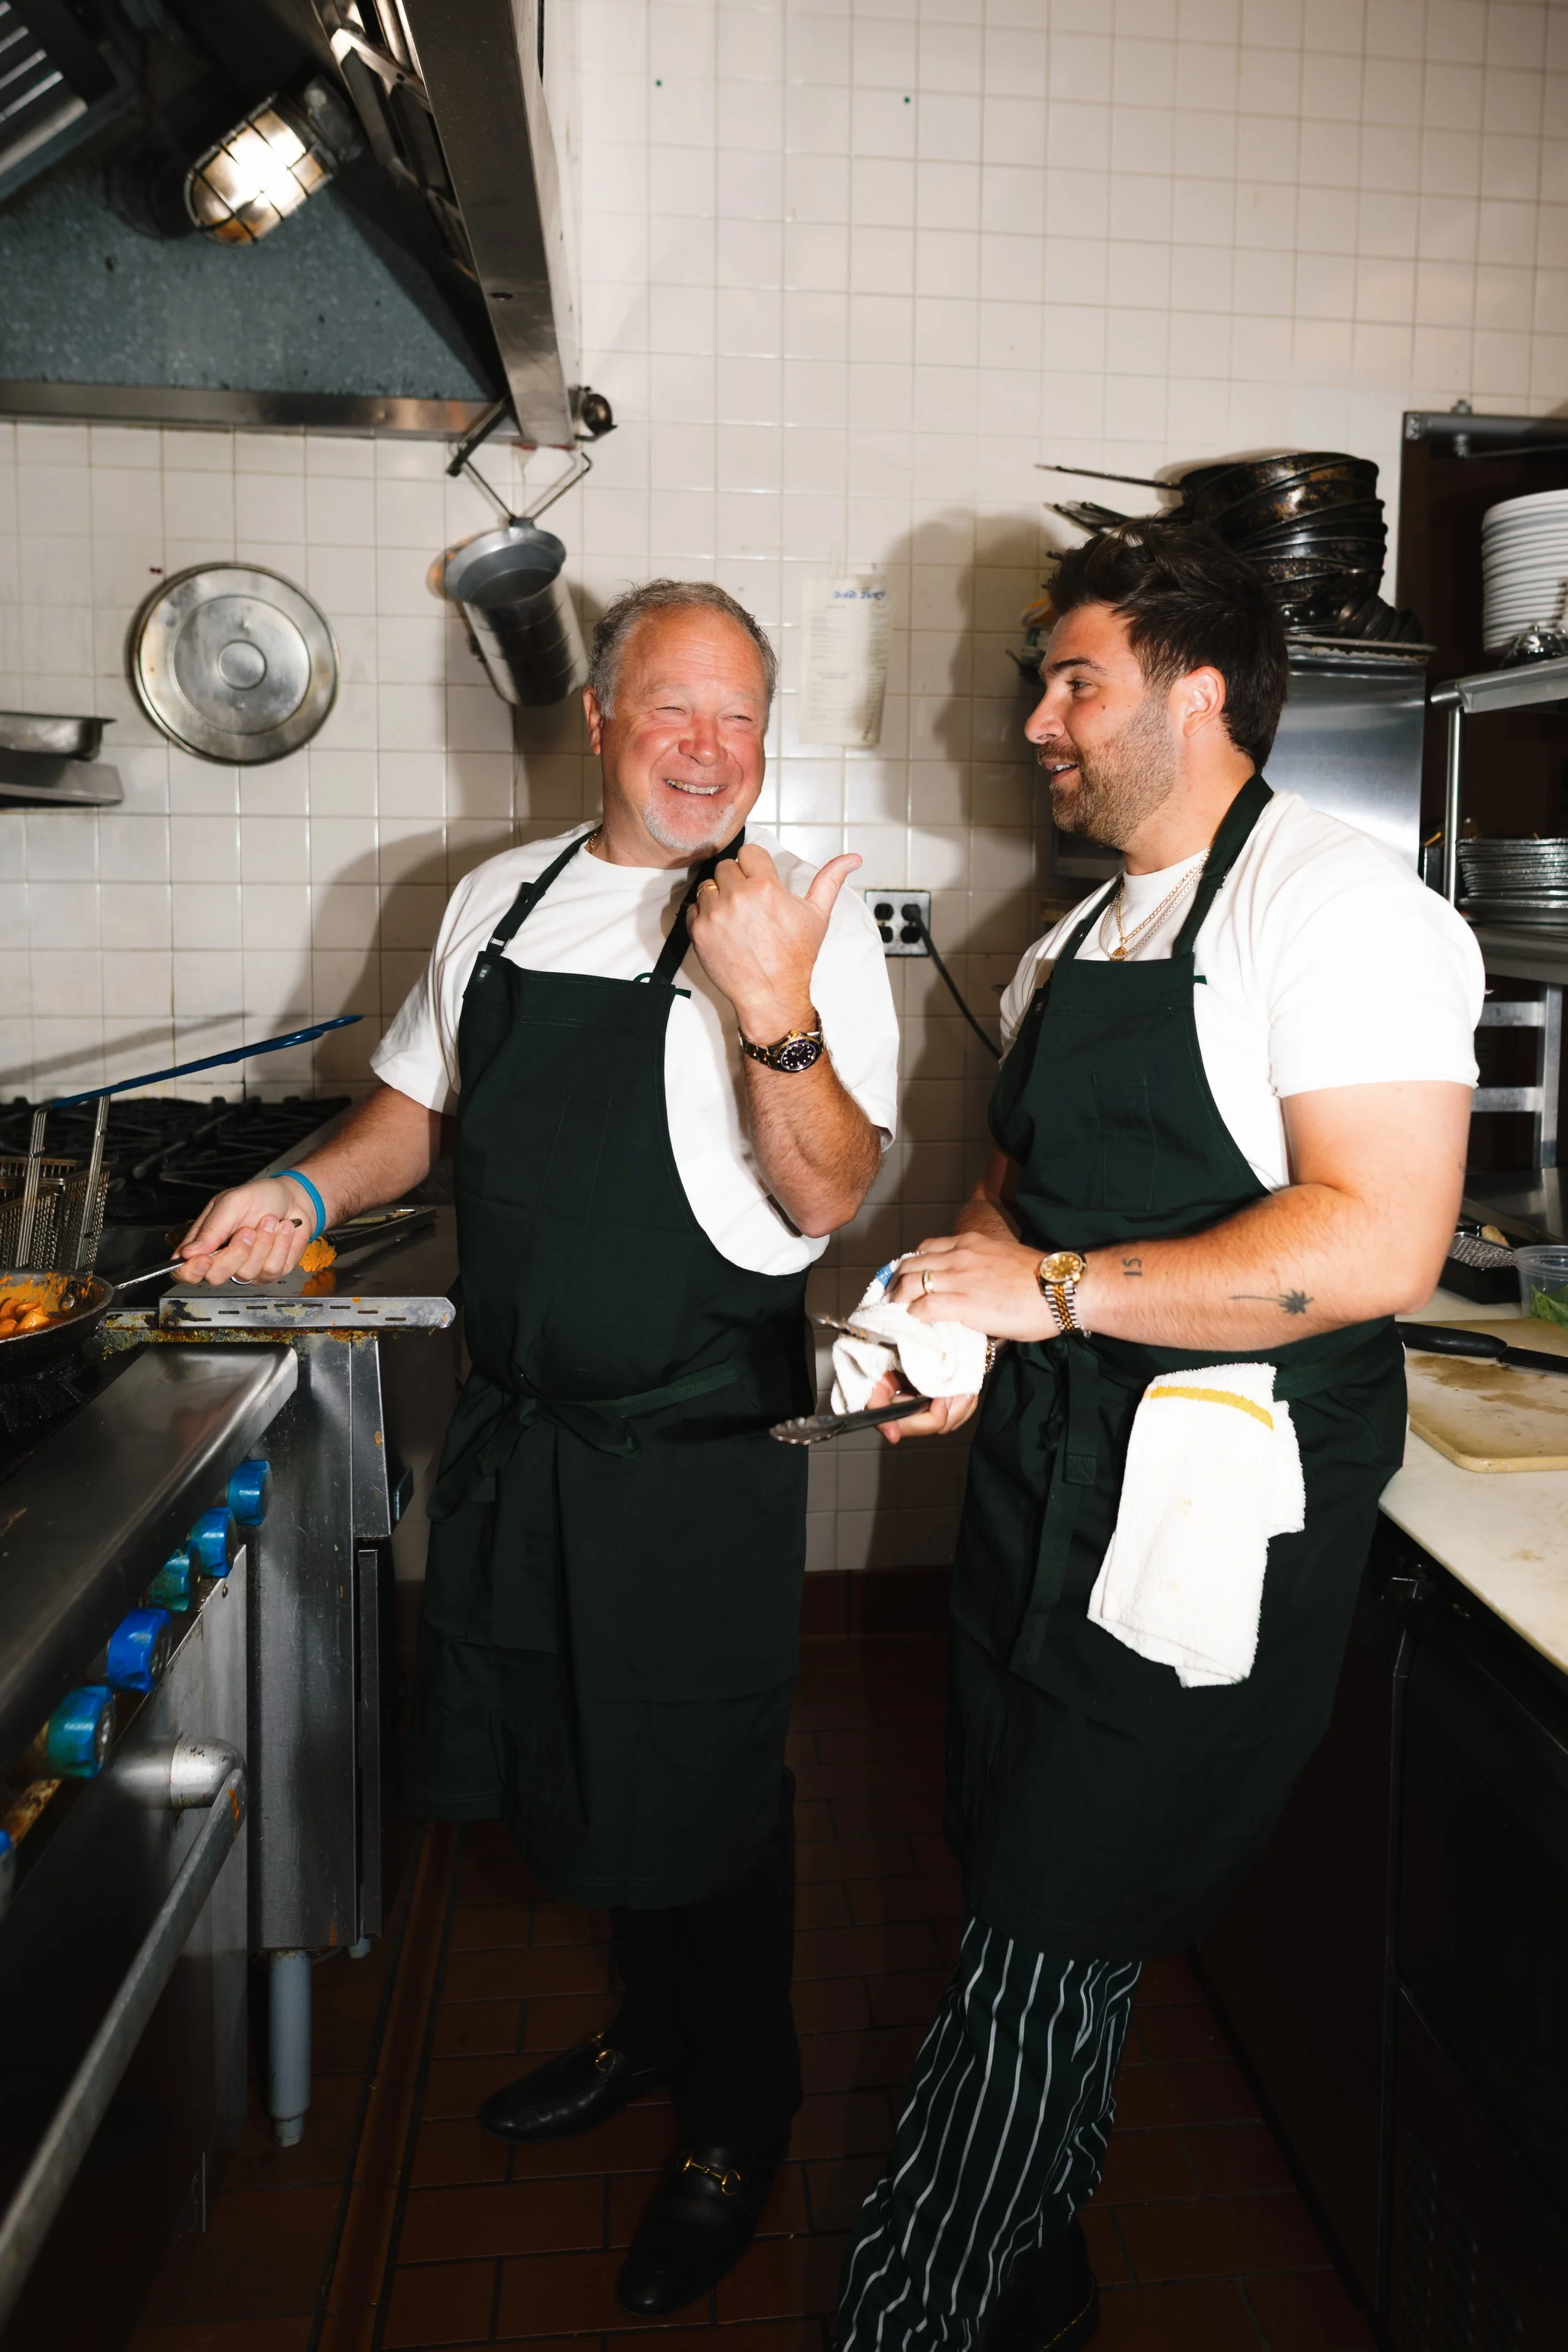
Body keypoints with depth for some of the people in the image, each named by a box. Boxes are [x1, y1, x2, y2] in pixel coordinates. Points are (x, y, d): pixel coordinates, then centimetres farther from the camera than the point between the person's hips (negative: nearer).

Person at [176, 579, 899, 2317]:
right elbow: (427, 1103, 18)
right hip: (516, 1424, 6)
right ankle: (647, 2030, 49)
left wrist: (774, 1011, -33)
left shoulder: (799, 924, -11)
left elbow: (822, 1199, -19)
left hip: (695, 1448, -5)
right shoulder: (501, 899, 5)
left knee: (696, 1796, 8)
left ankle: (739, 2120, 36)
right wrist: (311, 1191, 1)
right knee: (570, 1765, 21)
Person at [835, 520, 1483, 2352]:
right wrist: (955, 1319, 3)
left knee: (1042, 1947, -1)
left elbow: (1376, 1244, -23)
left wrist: (1054, 1290, -20)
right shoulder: (1073, 944, 15)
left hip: (1213, 1521, -8)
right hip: (1043, 1481, 8)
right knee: (1028, 1920, 17)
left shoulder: (1336, 903, -12)